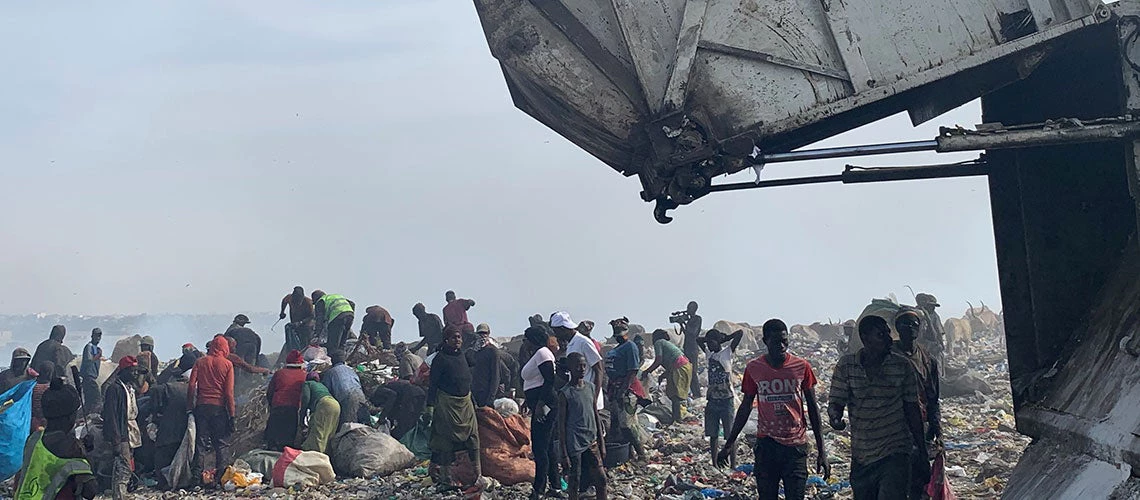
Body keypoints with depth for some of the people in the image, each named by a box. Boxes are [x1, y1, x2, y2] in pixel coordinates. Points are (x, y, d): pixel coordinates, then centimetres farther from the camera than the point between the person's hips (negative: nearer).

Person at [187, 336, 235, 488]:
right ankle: (221, 478, 0)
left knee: (200, 442, 8)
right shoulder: (227, 364, -1)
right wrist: (232, 415, -2)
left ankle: (197, 477, 7)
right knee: (222, 443, 4)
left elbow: (191, 385, -2)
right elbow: (229, 392, -5)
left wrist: (190, 405, 5)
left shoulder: (200, 362, 5)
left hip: (201, 407, 2)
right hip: (219, 407, -2)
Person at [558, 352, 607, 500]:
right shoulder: (565, 393, -11)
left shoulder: (590, 387, 5)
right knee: (575, 483, 5)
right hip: (574, 446, -5)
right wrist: (564, 454, -10)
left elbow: (596, 416, 12)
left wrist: (602, 443, 12)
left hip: (592, 443, 5)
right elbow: (561, 425, -9)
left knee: (601, 479, 6)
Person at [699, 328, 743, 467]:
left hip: (726, 400, -6)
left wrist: (725, 339, -1)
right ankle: (714, 465, 16)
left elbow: (740, 333, -13)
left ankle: (733, 465, 0)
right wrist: (709, 339, 11)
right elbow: (698, 340, 23)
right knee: (713, 435, 9)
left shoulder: (727, 353, -4)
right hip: (712, 400, 6)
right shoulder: (709, 354, 12)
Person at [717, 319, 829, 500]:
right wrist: (729, 443, 10)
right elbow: (745, 407, 10)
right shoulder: (754, 368, 0)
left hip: (796, 444, -1)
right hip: (766, 444, 1)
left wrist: (821, 450, 2)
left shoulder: (802, 366, -2)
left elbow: (812, 408, 4)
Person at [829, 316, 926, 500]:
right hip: (860, 457, 2)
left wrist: (922, 452, 8)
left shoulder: (903, 366, -1)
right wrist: (835, 416, -26)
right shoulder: (846, 365, -2)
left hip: (895, 455, -2)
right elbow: (836, 402, -2)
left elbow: (912, 409, 5)